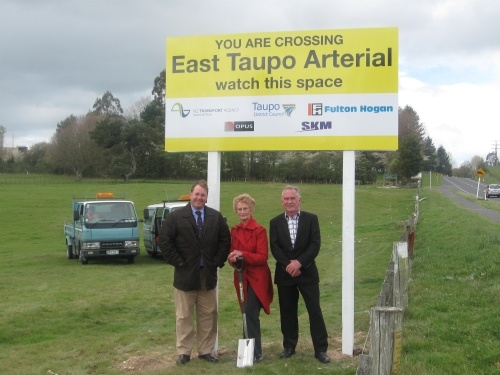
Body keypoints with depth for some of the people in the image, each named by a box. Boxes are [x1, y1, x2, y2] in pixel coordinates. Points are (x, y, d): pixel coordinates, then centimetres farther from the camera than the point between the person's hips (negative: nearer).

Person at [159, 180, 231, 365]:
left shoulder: (216, 217, 4)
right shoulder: (176, 216, -5)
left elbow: (225, 239, 8)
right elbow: (164, 240, -7)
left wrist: (219, 261, 0)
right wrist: (177, 261, -9)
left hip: (208, 273, 3)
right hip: (185, 273, -3)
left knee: (208, 315, 9)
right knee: (183, 316, 4)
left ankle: (206, 350, 18)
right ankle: (184, 352, 12)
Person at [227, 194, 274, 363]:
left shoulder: (259, 230, -11)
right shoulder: (234, 230, 8)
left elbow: (262, 257, -14)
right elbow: (233, 253, 14)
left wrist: (243, 254, -26)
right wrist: (233, 259, -10)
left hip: (256, 278, -6)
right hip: (241, 277, 6)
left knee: (251, 313, -10)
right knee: (249, 314, 11)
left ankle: (256, 352, -1)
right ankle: (252, 348, 21)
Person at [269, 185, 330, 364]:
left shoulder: (311, 219, 1)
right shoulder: (275, 222, 6)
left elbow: (315, 244, -8)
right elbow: (274, 247, -3)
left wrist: (299, 262, -18)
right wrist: (287, 265, -16)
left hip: (307, 272, -2)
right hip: (285, 273, 2)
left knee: (315, 310, -2)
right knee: (287, 312, 9)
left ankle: (320, 349, 5)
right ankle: (289, 346, 22)